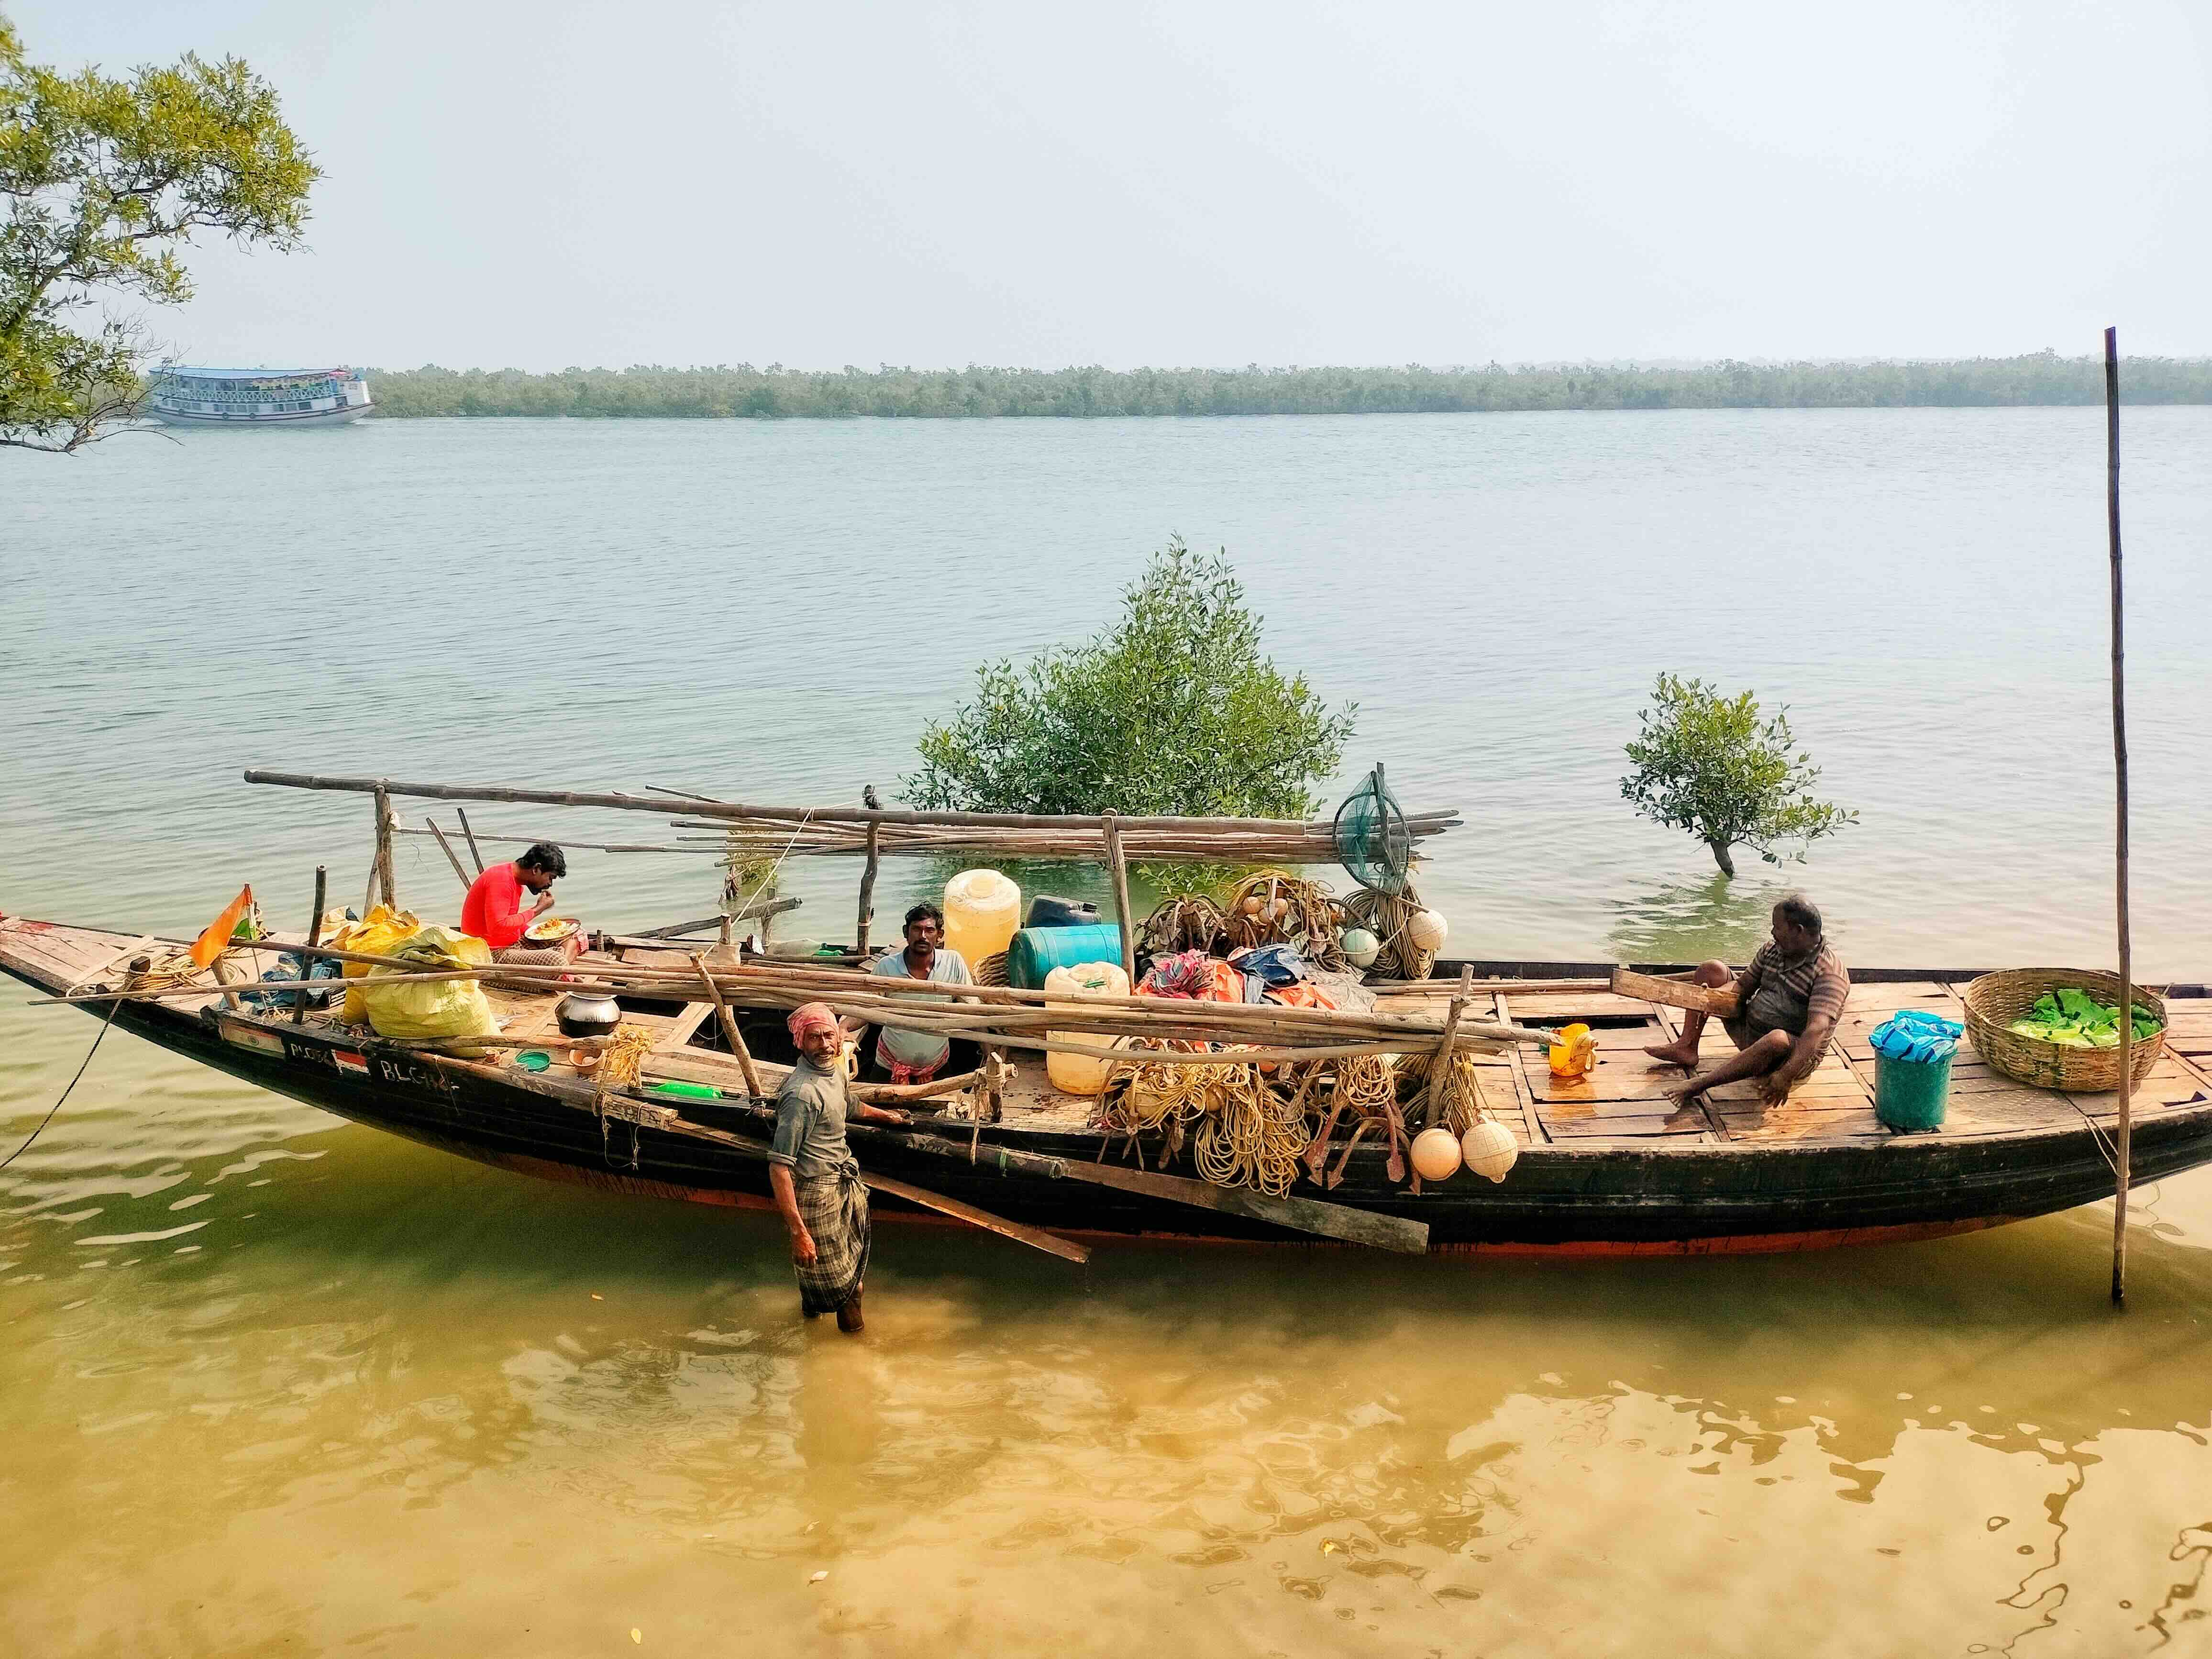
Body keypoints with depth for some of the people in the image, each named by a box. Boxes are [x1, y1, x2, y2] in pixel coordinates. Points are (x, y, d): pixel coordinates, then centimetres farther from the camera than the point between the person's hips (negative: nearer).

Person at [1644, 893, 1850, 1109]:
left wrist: (1786, 1075, -44)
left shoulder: (1831, 972, -21)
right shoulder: (1772, 950, 3)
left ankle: (1699, 1084, -44)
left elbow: (1817, 1029, -33)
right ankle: (1687, 1047, -6)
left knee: (1778, 1039, -45)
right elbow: (1742, 987, 8)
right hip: (1749, 1031, 8)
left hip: (1795, 1055, -8)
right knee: (1711, 970, 6)